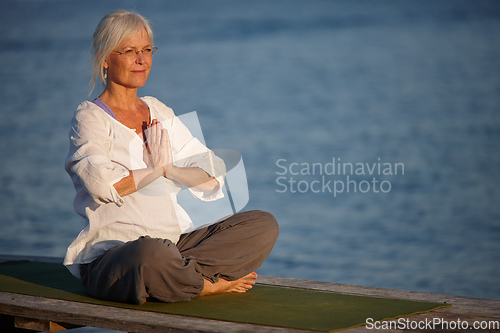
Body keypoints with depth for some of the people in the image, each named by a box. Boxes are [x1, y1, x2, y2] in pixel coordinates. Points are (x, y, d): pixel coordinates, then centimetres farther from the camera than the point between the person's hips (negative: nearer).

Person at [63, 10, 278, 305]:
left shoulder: (161, 114, 19)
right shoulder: (90, 118, -1)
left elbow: (213, 179, 11)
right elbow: (103, 183, -21)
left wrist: (170, 168, -7)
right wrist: (156, 169, -5)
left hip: (175, 242, 6)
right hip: (110, 255, -6)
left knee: (264, 224, -8)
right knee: (153, 255, -41)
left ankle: (176, 277, -19)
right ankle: (212, 284, -11)